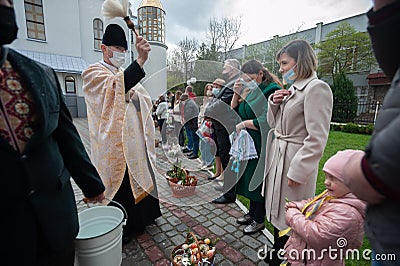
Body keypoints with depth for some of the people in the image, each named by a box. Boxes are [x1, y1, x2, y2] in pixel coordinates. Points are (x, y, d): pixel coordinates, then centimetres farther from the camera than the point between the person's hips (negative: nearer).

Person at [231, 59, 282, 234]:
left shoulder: (271, 90, -13)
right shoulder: (250, 91, 11)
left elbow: (267, 121, -21)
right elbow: (233, 112, 12)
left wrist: (245, 123, -14)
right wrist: (236, 93, -1)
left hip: (261, 145, -8)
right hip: (248, 143, 8)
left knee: (258, 180, 4)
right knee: (249, 179, 16)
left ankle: (259, 220, 24)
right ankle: (252, 213, 35)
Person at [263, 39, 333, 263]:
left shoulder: (316, 88, -13)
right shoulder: (292, 89, 13)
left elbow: (317, 139, -19)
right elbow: (273, 124, 16)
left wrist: (298, 171, -19)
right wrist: (274, 103, 0)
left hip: (296, 161, -9)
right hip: (278, 157, 9)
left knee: (290, 216, 7)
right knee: (278, 210, 21)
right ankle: (278, 253, 42)